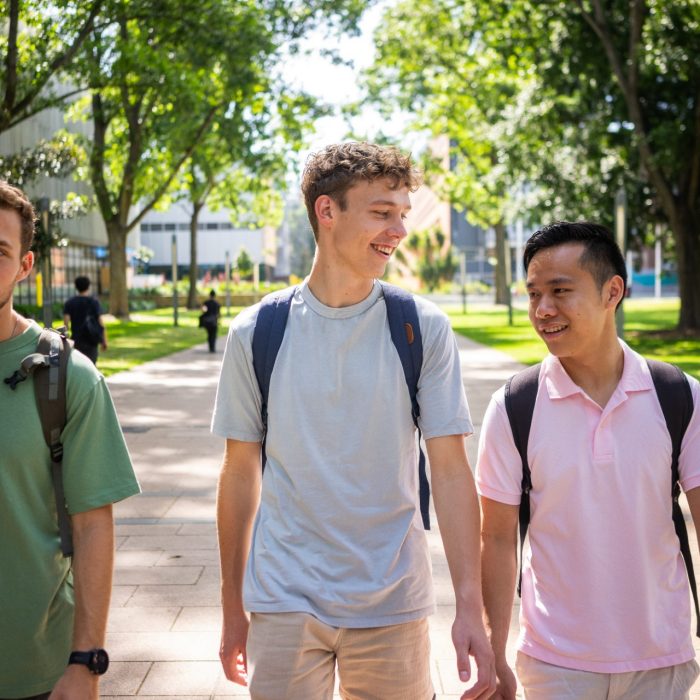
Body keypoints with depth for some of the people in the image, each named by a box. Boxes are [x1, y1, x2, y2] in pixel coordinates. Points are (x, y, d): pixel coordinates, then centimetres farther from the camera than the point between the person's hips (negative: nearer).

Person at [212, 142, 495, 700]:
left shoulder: (424, 329, -4)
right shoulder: (255, 333, -3)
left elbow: (450, 471, -6)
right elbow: (241, 472, 4)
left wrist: (471, 606, -13)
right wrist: (232, 606, 8)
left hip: (393, 608, 0)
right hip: (284, 606, 0)